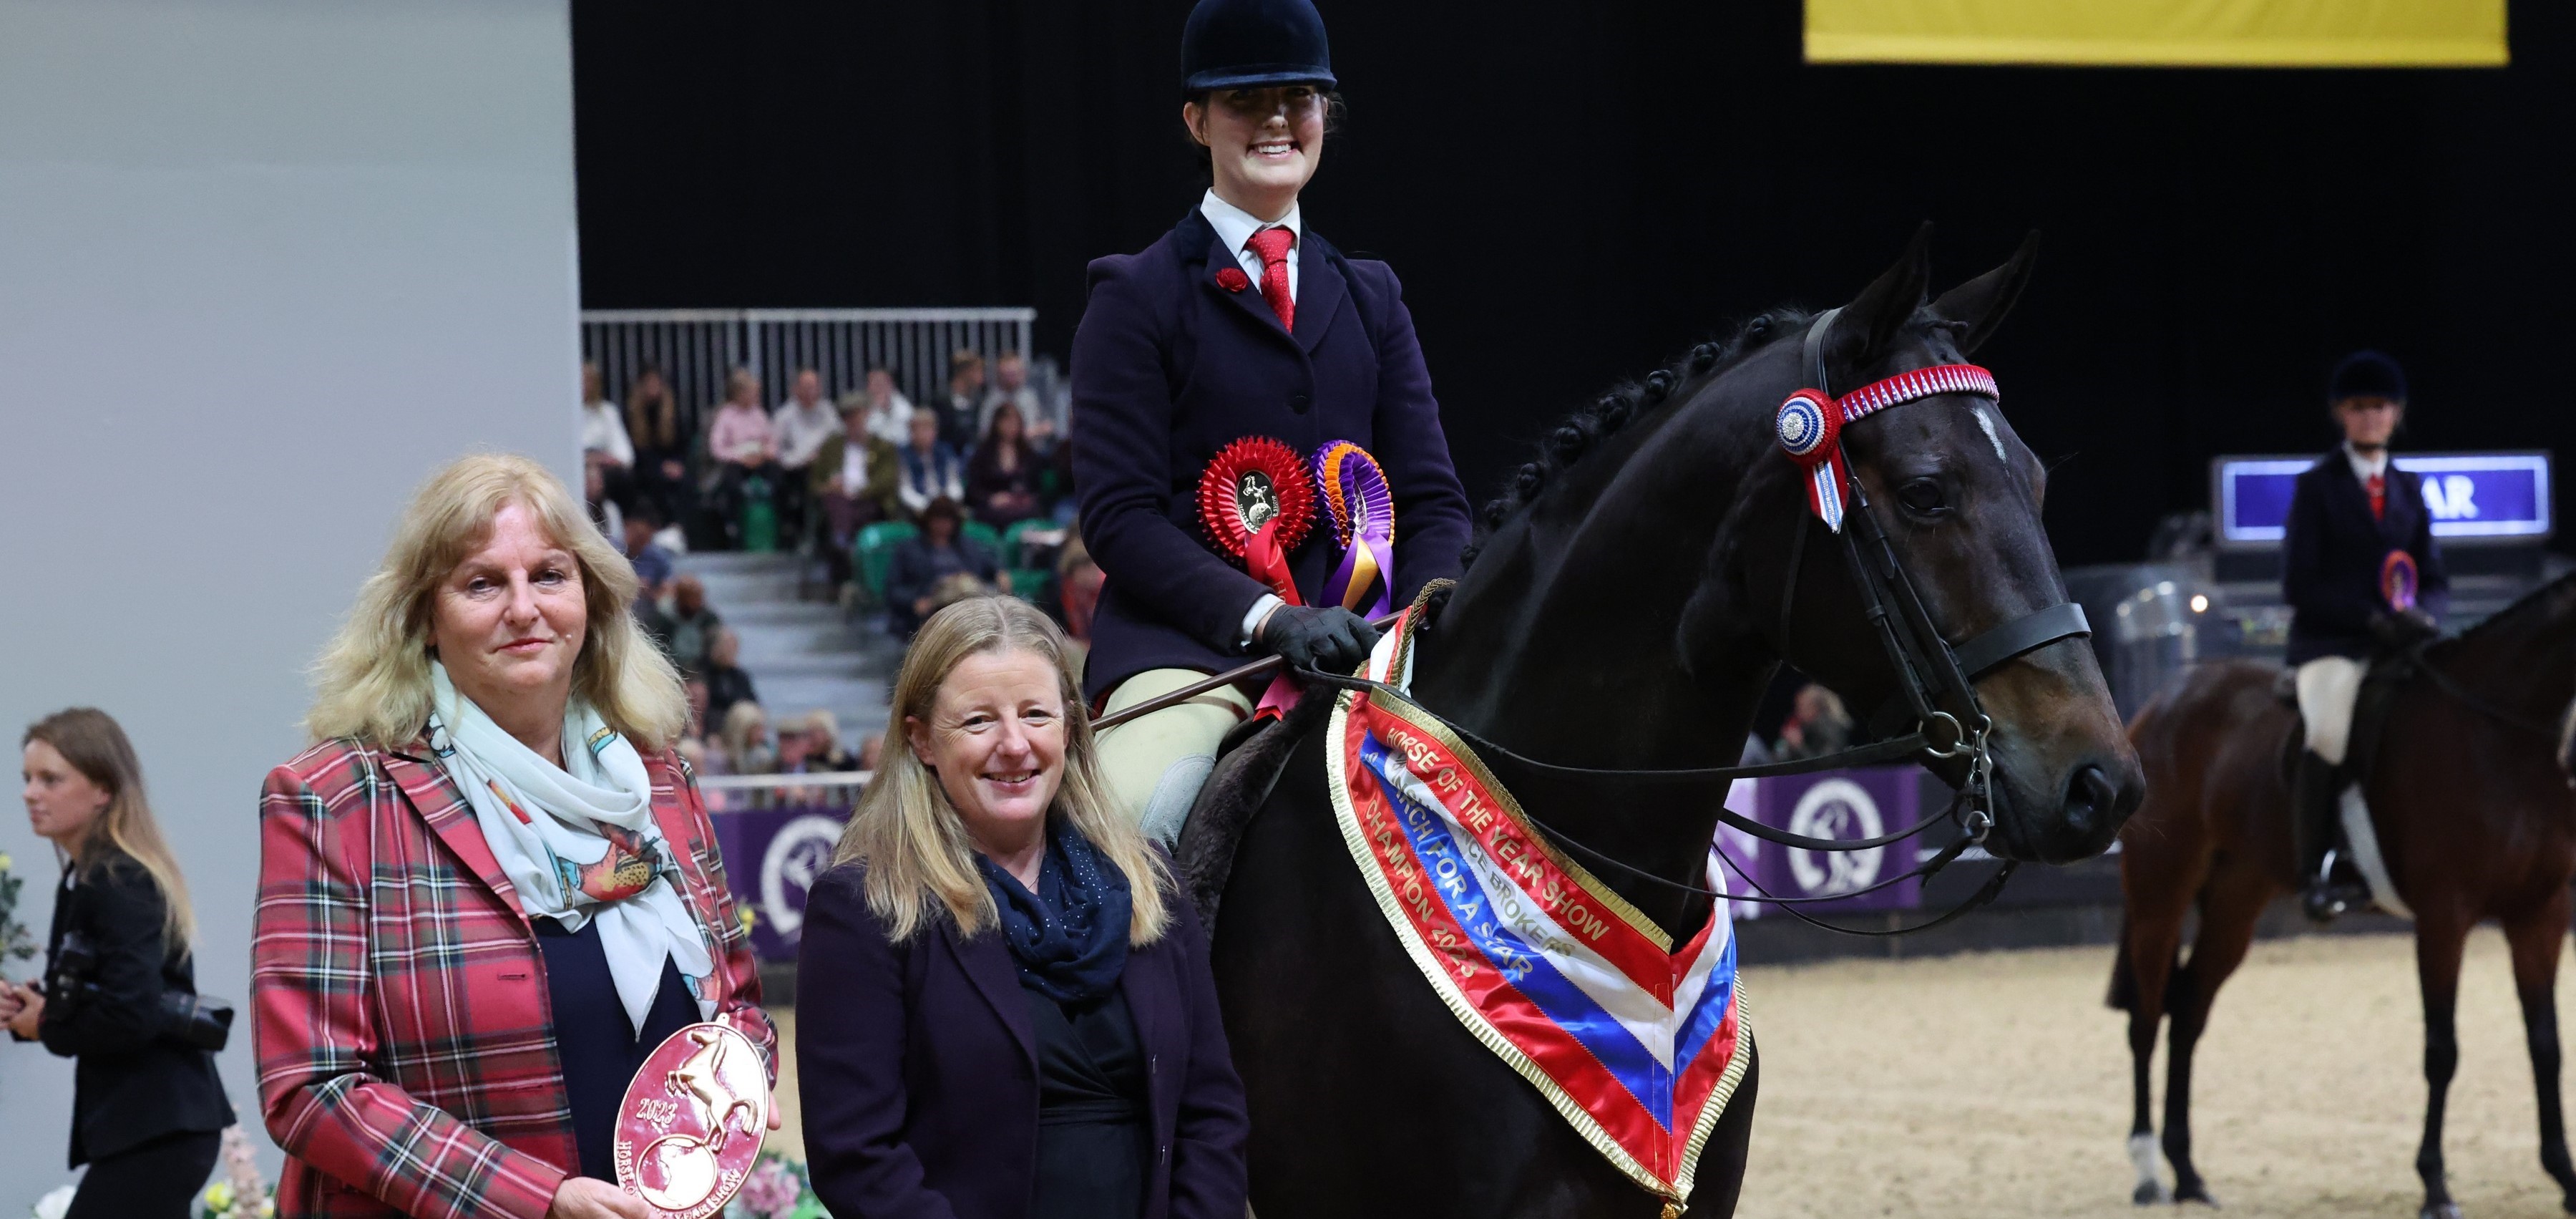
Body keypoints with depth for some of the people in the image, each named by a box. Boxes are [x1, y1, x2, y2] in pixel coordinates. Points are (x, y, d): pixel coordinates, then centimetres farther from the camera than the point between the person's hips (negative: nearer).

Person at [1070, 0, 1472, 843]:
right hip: (1186, 640, -4)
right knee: (1123, 833, -33)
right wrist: (1266, 615, -19)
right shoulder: (1139, 298, 5)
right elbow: (1119, 514, -5)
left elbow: (1430, 497, 15)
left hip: (1351, 638, 5)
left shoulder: (1369, 298, 20)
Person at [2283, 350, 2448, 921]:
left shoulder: (2409, 490, 17)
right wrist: (2370, 618, -16)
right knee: (2330, 731, -30)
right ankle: (2315, 872, -23)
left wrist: (2424, 616, -8)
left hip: (2402, 643, 6)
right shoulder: (2316, 486, 3)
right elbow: (2299, 584, -5)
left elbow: (2435, 576, 16)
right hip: (2330, 643, -6)